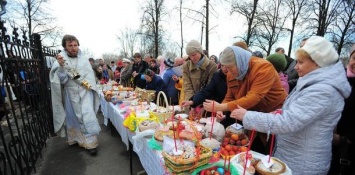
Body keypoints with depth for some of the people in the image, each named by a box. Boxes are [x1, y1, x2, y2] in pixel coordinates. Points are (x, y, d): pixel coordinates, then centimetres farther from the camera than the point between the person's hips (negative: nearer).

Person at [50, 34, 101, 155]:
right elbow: (62, 80, -11)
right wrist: (61, 66, -25)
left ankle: (91, 142, 1)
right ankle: (76, 138, 33)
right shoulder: (61, 60, -2)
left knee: (88, 116, -8)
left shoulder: (84, 58, 3)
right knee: (73, 117, 13)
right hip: (71, 93, 1)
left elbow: (90, 74, 6)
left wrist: (87, 83, -10)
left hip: (85, 92, 0)